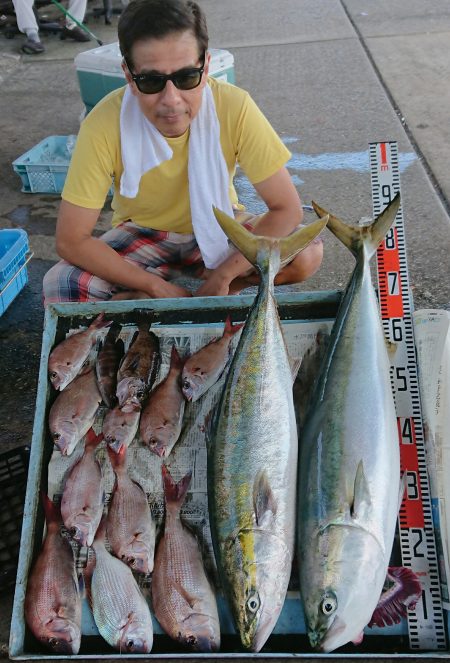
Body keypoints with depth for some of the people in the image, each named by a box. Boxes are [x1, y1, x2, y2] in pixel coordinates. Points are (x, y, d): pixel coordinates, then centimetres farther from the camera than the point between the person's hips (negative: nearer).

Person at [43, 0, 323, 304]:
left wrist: (224, 274, -27)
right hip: (143, 233, 0)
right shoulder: (104, 125, -27)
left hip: (218, 226, 1)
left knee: (307, 254, -24)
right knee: (61, 288, -25)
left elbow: (287, 208, -21)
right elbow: (71, 240, -22)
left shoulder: (234, 107, -26)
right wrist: (157, 285, -24)